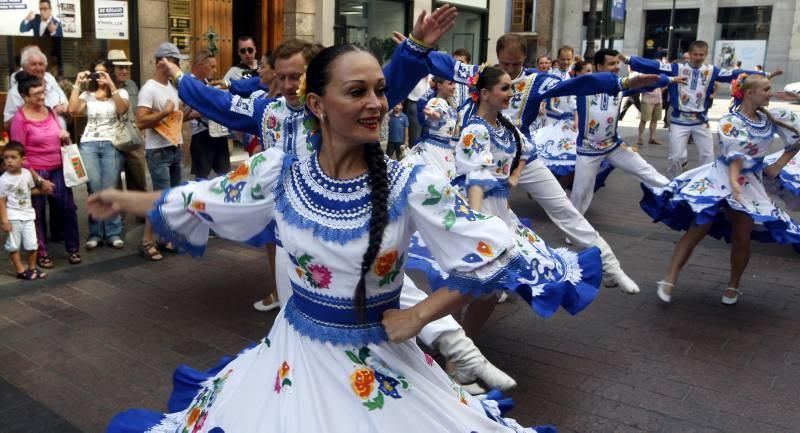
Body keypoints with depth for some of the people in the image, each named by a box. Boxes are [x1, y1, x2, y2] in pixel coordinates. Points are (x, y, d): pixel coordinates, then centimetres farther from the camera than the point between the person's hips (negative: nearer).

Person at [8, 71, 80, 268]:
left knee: (68, 208, 5)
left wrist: (66, 137, -4)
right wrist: (35, 178, -14)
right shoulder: (19, 119, -11)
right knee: (38, 214, 6)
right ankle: (41, 253, 19)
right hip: (36, 172, -5)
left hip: (58, 169, 5)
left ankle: (73, 249, 18)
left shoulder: (50, 111, 6)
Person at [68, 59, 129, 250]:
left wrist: (111, 85, -14)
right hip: (89, 145, 2)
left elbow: (123, 109, -12)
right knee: (95, 190, -3)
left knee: (109, 191, -6)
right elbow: (73, 110, -3)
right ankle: (95, 233, 6)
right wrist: (78, 84, 0)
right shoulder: (87, 95, 15)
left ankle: (113, 233, 2)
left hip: (112, 145, -2)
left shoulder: (120, 92, 9)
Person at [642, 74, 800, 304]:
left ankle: (733, 286, 21)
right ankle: (669, 280, -4)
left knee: (742, 238, 1)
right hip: (721, 178, -4)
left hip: (749, 184, 4)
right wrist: (733, 182, -39)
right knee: (696, 231, -7)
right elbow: (736, 156, -23)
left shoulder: (772, 117, 0)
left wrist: (777, 166, 4)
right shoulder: (730, 121, -13)